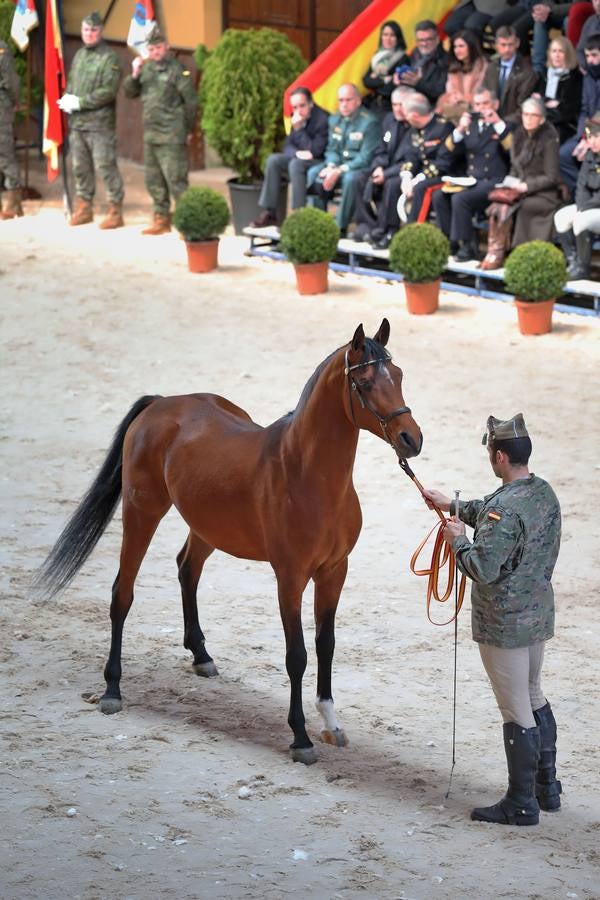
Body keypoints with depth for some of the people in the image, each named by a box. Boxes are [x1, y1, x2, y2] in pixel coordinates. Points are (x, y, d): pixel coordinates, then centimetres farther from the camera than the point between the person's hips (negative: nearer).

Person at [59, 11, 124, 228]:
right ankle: (84, 208, 24)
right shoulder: (79, 55, 16)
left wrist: (80, 102, -15)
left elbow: (108, 91, -16)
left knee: (106, 167, -7)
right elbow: (71, 82, 22)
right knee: (80, 168, 13)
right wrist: (67, 99, -1)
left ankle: (115, 211, -2)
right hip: (77, 123, 7)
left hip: (100, 123, -7)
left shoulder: (109, 57, -8)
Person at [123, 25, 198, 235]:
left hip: (171, 138, -8)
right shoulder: (146, 68, 11)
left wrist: (187, 130, -5)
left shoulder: (177, 69, -10)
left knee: (176, 180, -9)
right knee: (153, 181, 14)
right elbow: (129, 93, 14)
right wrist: (134, 74, -4)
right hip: (150, 135, 8)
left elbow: (191, 101, -9)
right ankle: (161, 219, 25)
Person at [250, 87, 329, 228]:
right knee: (273, 160, -14)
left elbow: (315, 151, -22)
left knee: (296, 163, -35)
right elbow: (288, 146, 8)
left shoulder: (322, 119, -17)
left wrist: (298, 129, -24)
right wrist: (297, 152, -16)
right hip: (301, 159, 7)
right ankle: (268, 213, -16)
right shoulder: (298, 118, 5)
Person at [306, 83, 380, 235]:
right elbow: (332, 149, 13)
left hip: (361, 167, -7)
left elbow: (366, 157, -17)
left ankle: (341, 227, -30)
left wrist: (340, 170, -24)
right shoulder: (334, 120, 11)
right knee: (314, 173, -18)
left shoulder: (369, 122, -12)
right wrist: (331, 166, -11)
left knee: (350, 178, -37)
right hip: (338, 164, 7)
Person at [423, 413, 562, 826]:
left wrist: (459, 540, -11)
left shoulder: (505, 508, -26)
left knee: (516, 712, 1)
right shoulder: (545, 492, 4)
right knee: (535, 699, 23)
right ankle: (548, 788, 33)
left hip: (505, 625, -9)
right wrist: (453, 506, 28)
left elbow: (484, 570, -27)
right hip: (540, 616, 9)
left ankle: (521, 804, 11)